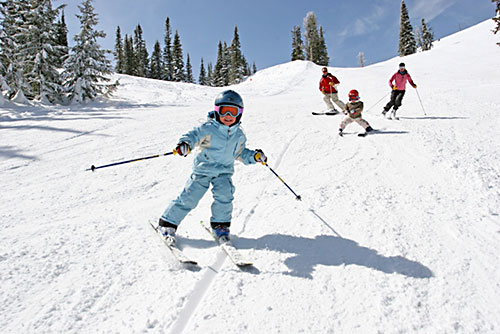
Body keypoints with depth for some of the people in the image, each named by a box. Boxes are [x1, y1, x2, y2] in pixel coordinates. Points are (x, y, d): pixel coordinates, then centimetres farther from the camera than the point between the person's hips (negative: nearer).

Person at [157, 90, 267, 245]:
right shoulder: (208, 128, -11)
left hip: (224, 171, 4)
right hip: (203, 169, -3)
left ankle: (220, 225, 6)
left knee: (225, 196, -18)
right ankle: (168, 224, 12)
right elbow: (193, 135, -15)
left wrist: (254, 156, 5)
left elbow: (241, 153, 19)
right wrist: (185, 144, -36)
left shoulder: (239, 135, 6)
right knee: (189, 198, -5)